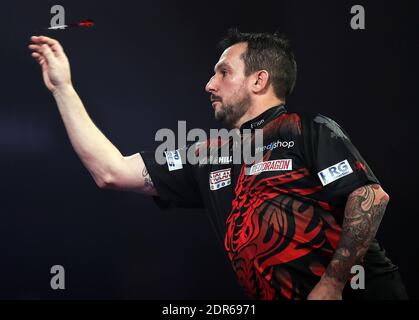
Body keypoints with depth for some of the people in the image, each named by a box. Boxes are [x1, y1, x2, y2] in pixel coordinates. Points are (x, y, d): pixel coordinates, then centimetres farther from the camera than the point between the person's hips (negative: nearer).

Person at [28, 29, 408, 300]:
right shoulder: (210, 157, 13)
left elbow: (371, 196, -14)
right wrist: (63, 88, 15)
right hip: (281, 296, 6)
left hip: (357, 290, -5)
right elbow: (112, 172, 13)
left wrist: (332, 284, -20)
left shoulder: (310, 131, -3)